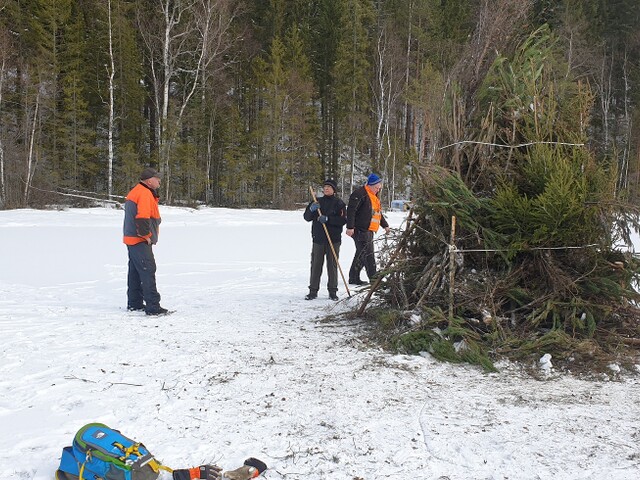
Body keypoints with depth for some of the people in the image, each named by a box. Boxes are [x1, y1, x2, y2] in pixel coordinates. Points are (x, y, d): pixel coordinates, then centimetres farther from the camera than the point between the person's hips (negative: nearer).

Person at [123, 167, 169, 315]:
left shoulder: (136, 192, 17)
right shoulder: (145, 194, -17)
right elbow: (142, 218, -27)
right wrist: (146, 235, -17)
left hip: (131, 239, 11)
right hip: (141, 242, -11)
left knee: (135, 272, 16)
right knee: (148, 272, -10)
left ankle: (134, 303, 25)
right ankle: (153, 307, -11)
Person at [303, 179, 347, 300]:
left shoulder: (339, 203, 2)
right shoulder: (317, 202, 11)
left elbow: (343, 220, -9)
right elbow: (307, 217, 7)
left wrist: (327, 219, -19)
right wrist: (311, 209, -13)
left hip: (333, 239, -2)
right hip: (318, 238, 2)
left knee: (332, 265, 2)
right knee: (316, 264, 2)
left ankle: (332, 291, 9)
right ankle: (313, 290, 9)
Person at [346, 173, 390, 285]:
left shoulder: (375, 196, 20)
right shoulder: (359, 194, -11)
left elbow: (378, 212, 33)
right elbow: (351, 210, -18)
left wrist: (385, 225, 34)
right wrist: (350, 227, -22)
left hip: (369, 230, 10)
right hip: (360, 230, -10)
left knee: (361, 254, 12)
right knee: (368, 254, -10)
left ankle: (354, 278, 20)